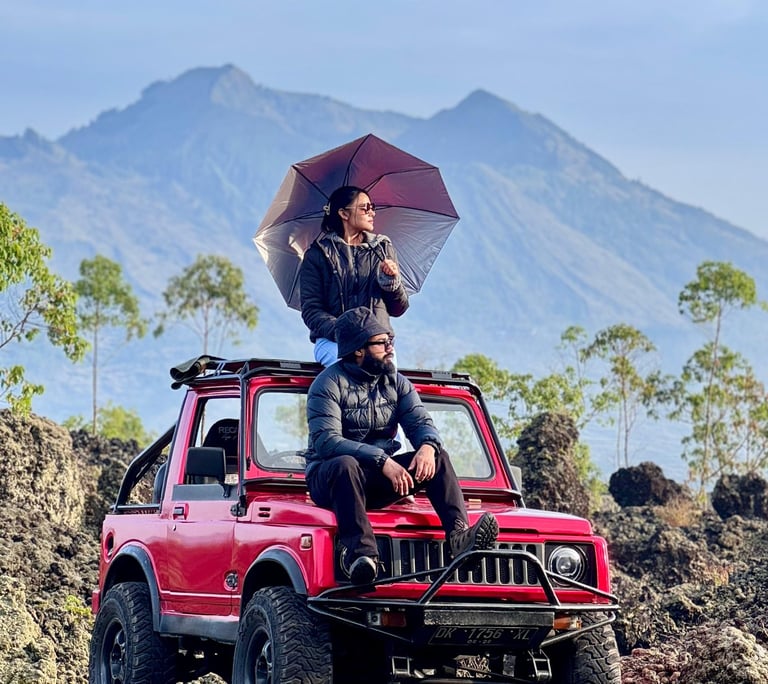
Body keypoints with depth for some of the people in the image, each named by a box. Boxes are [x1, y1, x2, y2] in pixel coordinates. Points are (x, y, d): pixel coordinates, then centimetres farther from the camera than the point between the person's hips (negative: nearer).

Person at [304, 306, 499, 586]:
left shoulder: (395, 382, 8)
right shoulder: (328, 384, -11)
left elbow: (420, 422, -1)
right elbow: (326, 441, -23)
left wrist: (427, 445, -27)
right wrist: (381, 460, -33)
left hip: (378, 482, 5)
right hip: (328, 479, -5)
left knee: (437, 457, -15)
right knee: (346, 465, -39)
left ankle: (458, 536, -35)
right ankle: (360, 552, -51)